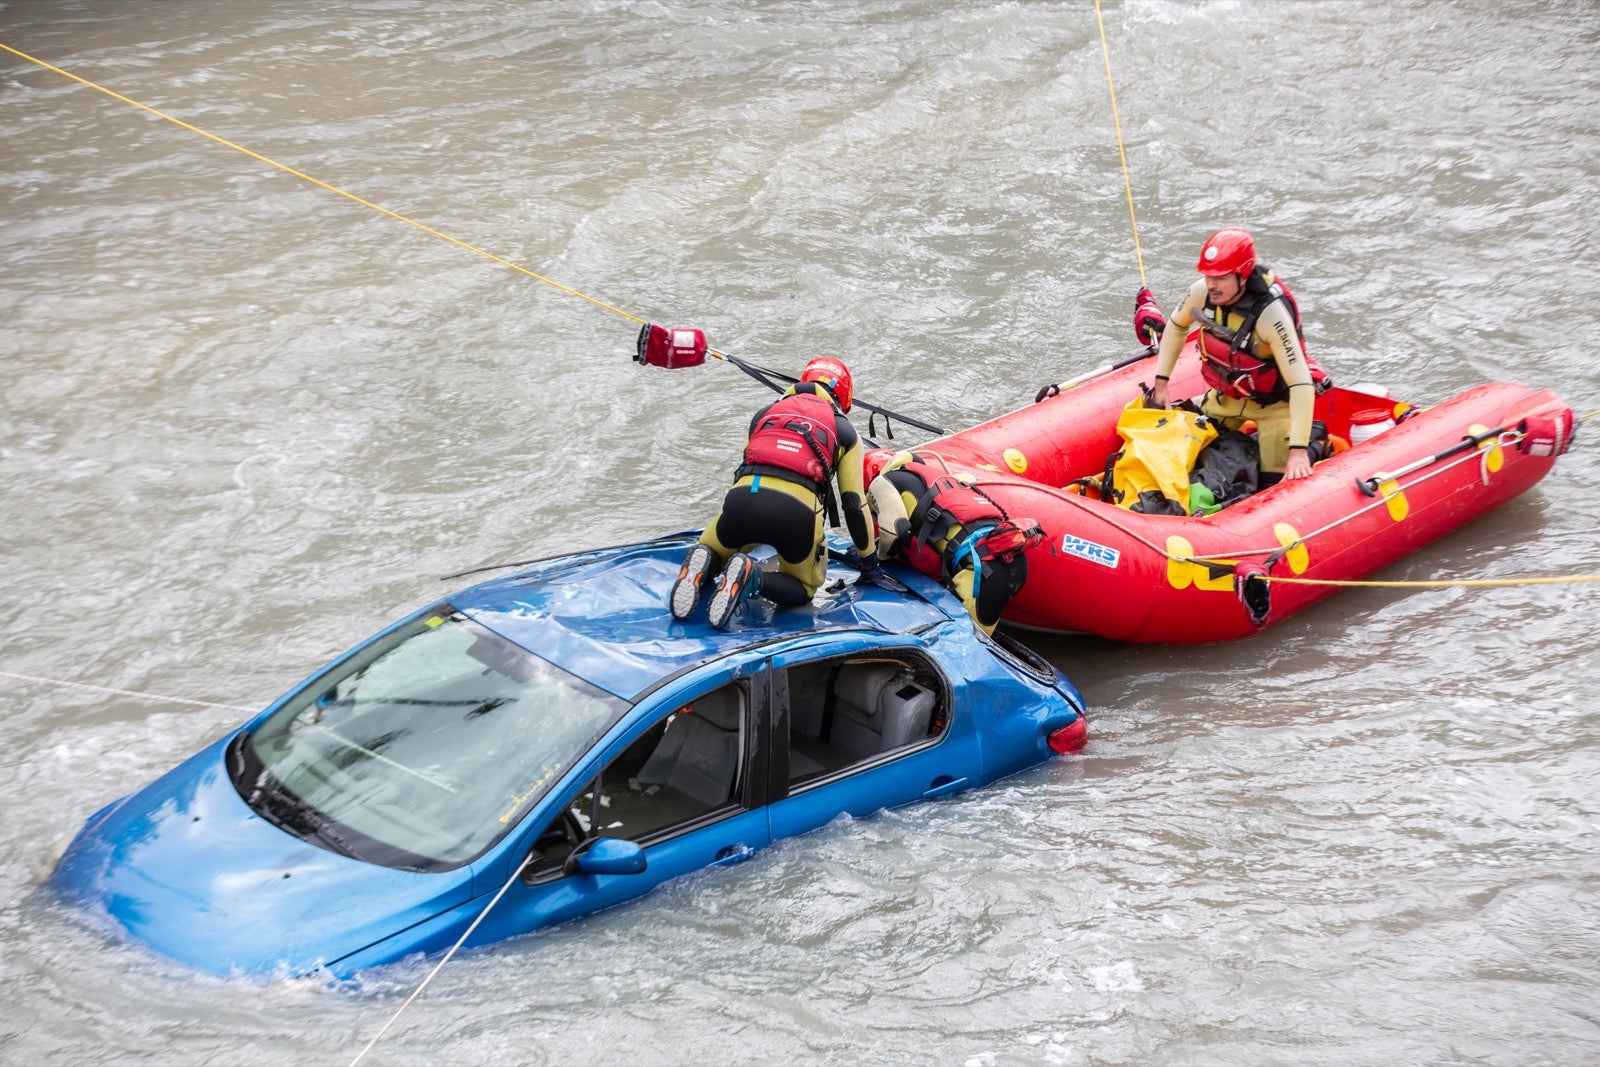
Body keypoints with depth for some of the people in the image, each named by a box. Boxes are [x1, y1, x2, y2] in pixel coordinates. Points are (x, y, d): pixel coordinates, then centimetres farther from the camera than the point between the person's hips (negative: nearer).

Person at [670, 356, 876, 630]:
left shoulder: (766, 412, 29)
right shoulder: (843, 430, 22)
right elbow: (854, 504, 20)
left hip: (742, 497, 2)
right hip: (797, 510, -2)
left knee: (713, 553, 31)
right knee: (802, 589, 21)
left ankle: (700, 564, -7)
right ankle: (754, 580, -12)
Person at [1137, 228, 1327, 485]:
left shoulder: (1271, 313, -35)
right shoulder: (1201, 293, -18)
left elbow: (1301, 384, -36)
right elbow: (1176, 328, 7)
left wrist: (1298, 450, -40)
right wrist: (1161, 382, 5)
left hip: (1274, 403, -6)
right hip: (1226, 396, 6)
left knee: (1276, 487, -10)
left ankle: (1314, 443, 19)